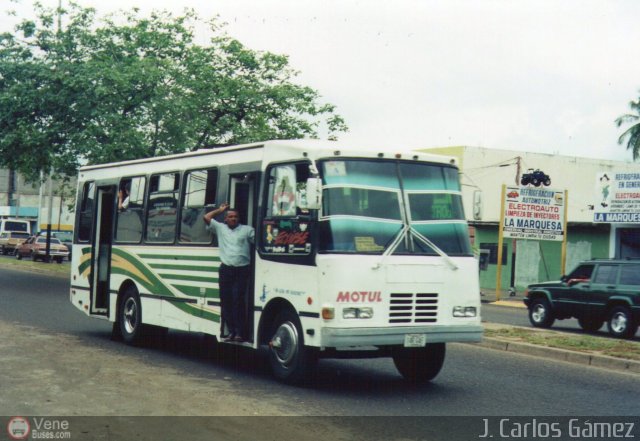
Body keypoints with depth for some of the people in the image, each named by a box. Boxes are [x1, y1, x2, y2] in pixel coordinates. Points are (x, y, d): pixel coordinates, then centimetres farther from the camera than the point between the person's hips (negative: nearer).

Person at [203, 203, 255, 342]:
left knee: (238, 300, -11)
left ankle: (239, 332, -9)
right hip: (225, 270, 3)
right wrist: (219, 210, 19)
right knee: (225, 300, 2)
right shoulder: (220, 228, 15)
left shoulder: (247, 230, 9)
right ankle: (231, 330, 9)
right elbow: (206, 218, 14)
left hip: (241, 270, -3)